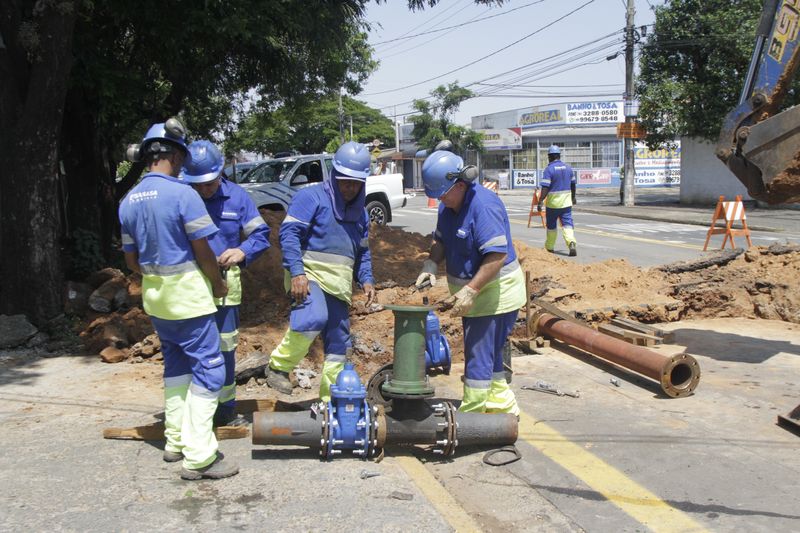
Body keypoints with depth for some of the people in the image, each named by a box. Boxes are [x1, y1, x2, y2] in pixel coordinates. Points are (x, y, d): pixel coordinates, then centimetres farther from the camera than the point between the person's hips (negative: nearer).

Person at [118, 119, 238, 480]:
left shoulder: (129, 201, 5)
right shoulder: (182, 194, -17)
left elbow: (131, 260, 11)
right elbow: (203, 250, -14)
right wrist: (218, 284, 2)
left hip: (155, 298, 8)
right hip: (189, 297, -8)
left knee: (176, 367, 20)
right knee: (208, 369, -2)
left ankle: (175, 441, 27)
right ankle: (198, 456, -4)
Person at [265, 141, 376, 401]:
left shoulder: (360, 212, 20)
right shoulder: (311, 197, -3)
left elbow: (363, 252, 28)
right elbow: (289, 233, -11)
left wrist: (366, 280, 9)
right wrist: (296, 272, -22)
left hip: (340, 283, 7)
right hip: (310, 274, -7)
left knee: (338, 343, 7)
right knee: (313, 318, -33)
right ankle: (278, 367, -13)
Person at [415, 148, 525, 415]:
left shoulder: (484, 205, -25)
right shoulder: (448, 205, 4)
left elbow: (498, 255, -30)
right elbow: (441, 240, 15)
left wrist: (470, 291, -32)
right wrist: (431, 264, -5)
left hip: (495, 290, -9)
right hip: (472, 290, 9)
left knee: (479, 354, -3)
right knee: (488, 353, 18)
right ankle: (503, 405, 31)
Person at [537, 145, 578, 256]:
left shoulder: (549, 169, -11)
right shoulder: (568, 167, 7)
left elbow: (545, 188, -18)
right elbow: (573, 185, 17)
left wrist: (540, 202, -16)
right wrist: (573, 197, 32)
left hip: (553, 202, -3)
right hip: (566, 201, 4)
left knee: (551, 225, 12)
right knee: (567, 223, -1)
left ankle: (550, 247, 25)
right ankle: (571, 242, -25)